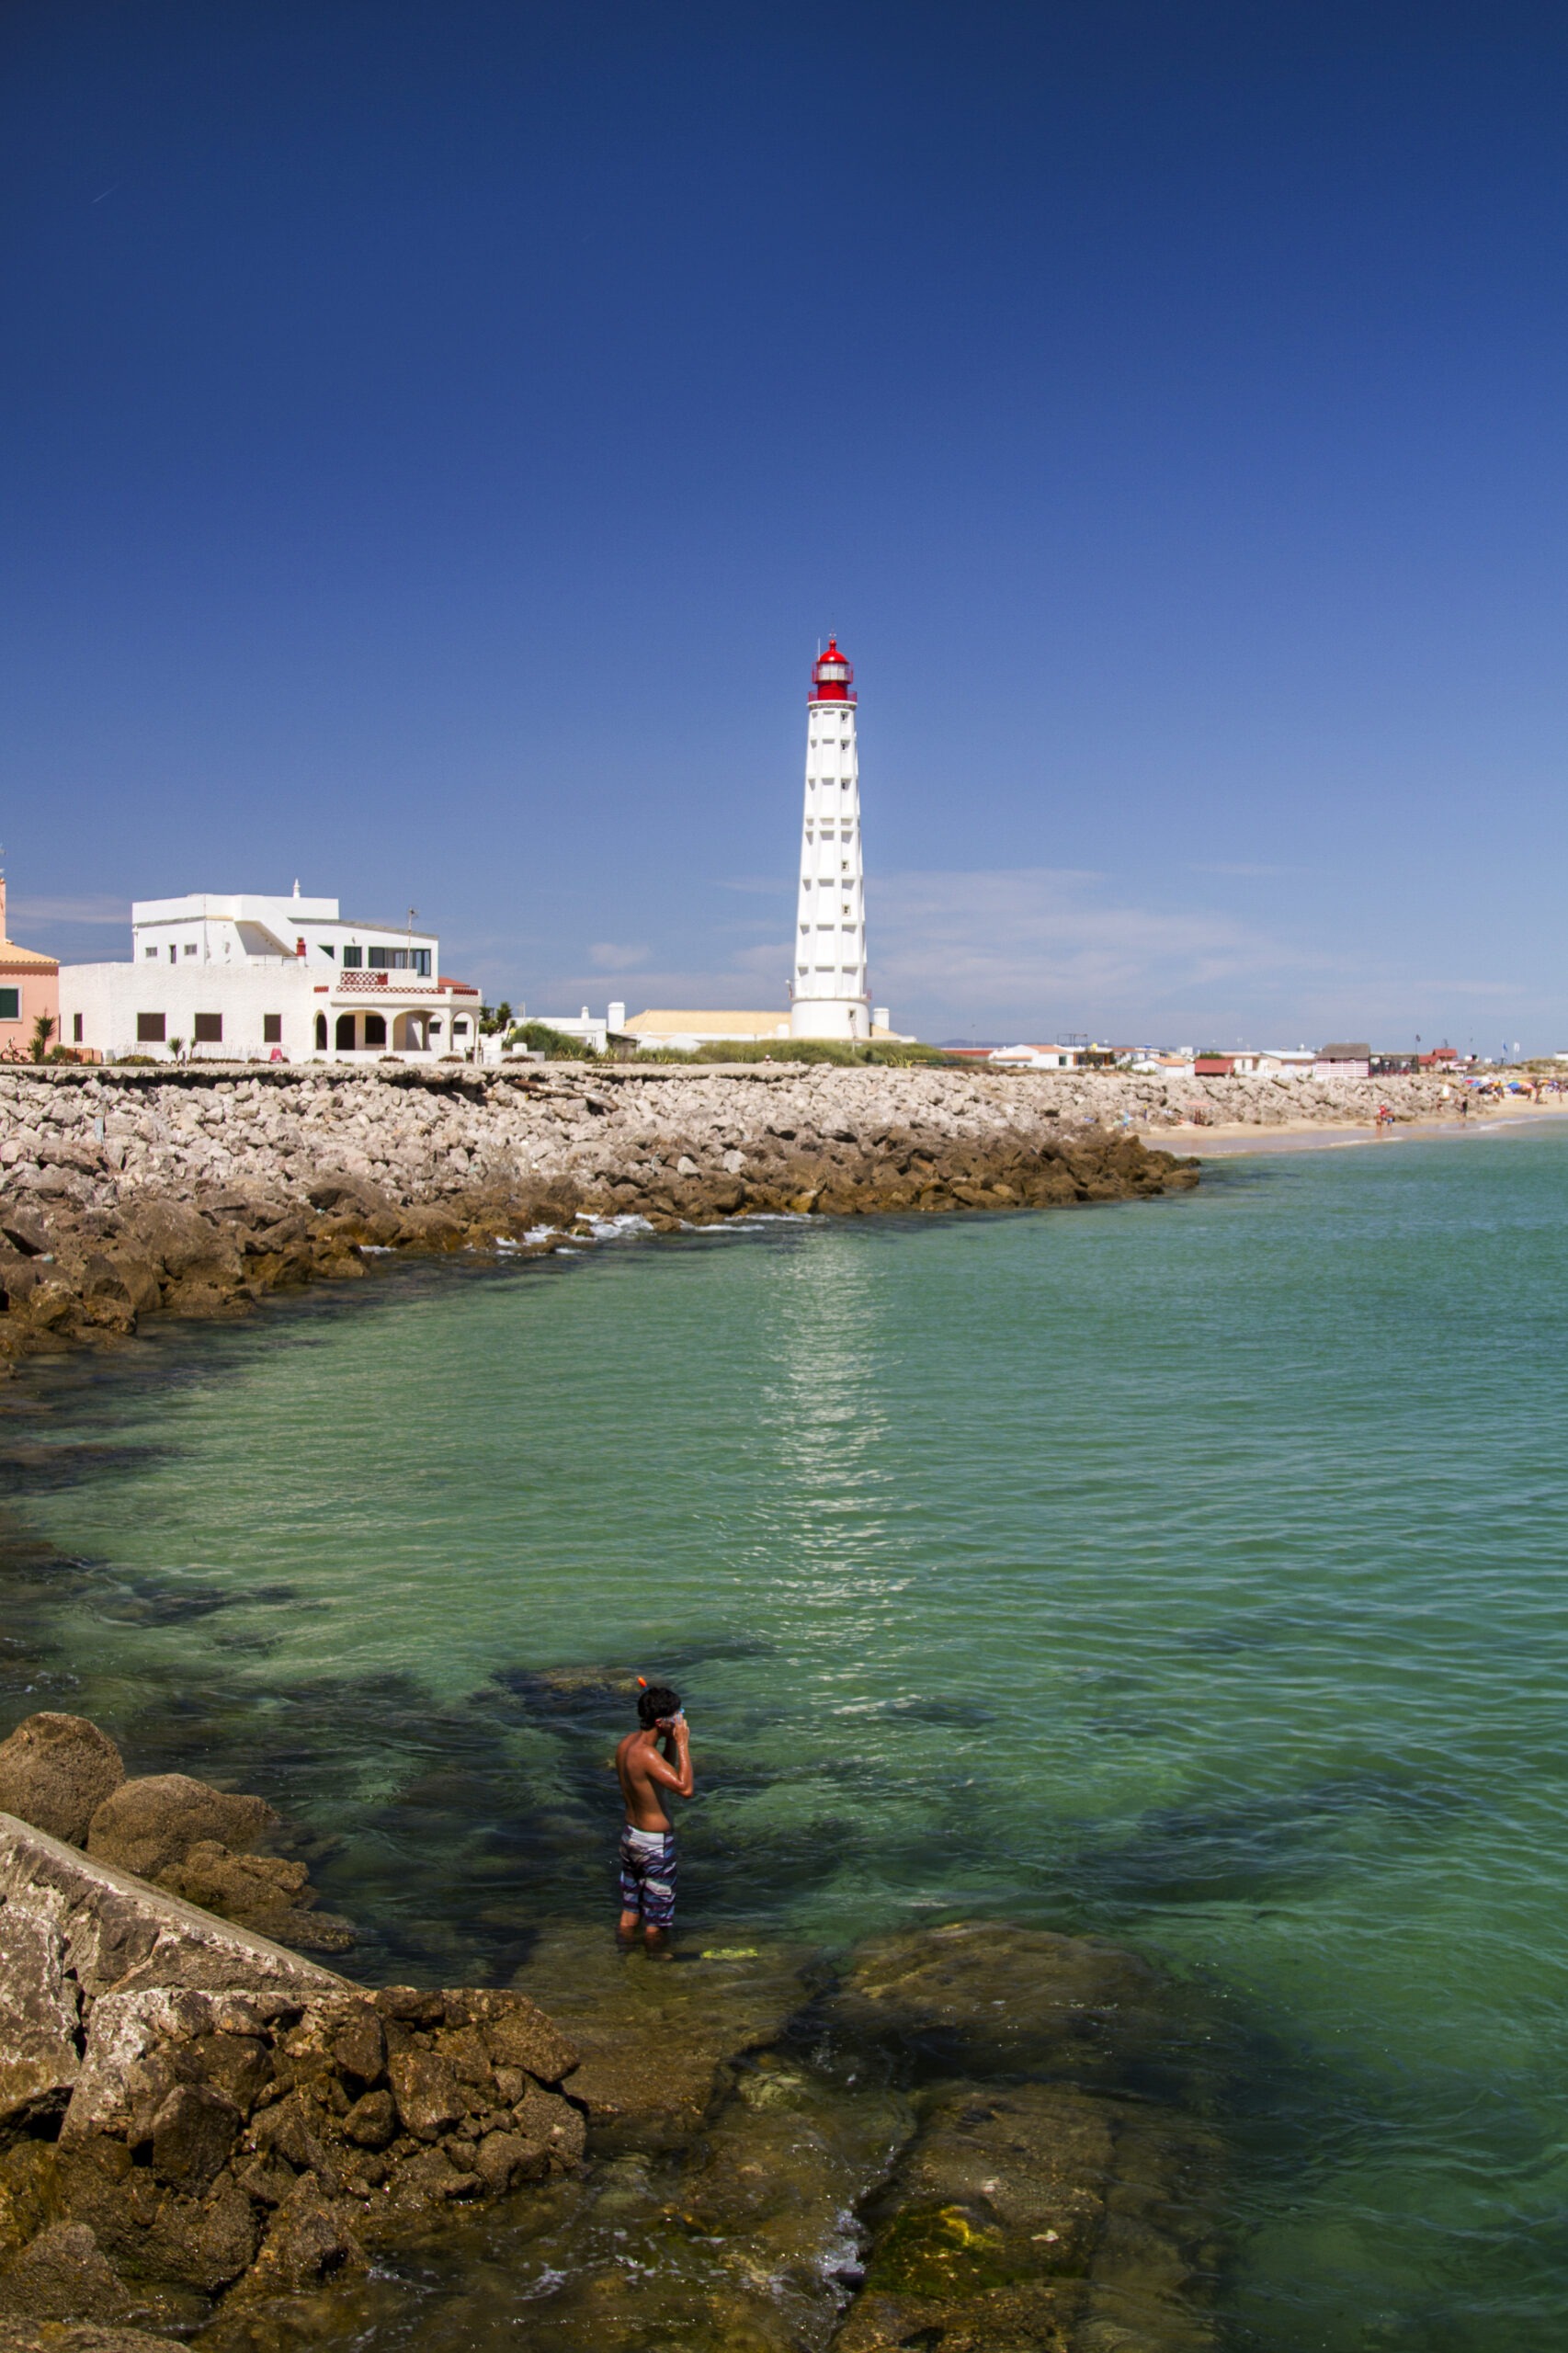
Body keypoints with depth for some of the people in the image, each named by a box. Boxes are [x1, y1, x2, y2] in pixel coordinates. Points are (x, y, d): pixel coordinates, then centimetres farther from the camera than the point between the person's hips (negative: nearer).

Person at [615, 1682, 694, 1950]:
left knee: (629, 1914, 21)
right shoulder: (645, 1753, -28)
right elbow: (685, 1788, -35)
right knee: (656, 1925, 8)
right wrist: (682, 1744, -27)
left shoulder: (627, 1742, 0)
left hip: (630, 1836, 9)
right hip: (655, 1844, -9)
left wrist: (671, 1742, 2)